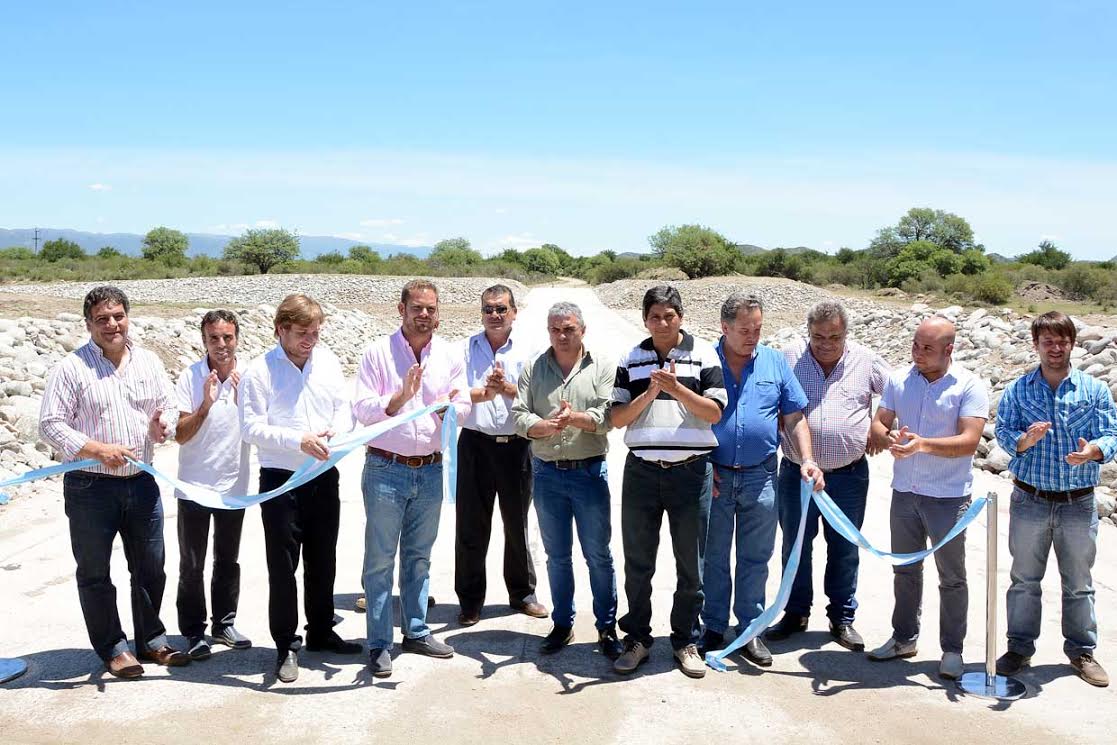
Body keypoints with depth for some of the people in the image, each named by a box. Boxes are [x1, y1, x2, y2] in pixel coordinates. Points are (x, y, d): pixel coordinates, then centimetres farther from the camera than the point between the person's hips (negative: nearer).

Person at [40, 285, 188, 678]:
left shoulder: (148, 362, 5)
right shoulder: (71, 368, -8)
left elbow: (169, 408, 14)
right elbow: (50, 425, -10)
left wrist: (162, 424, -9)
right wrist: (98, 450, -21)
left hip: (142, 483, 4)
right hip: (90, 487, -4)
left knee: (150, 568, 13)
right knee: (95, 574, 7)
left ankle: (151, 641, 29)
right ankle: (113, 648, 21)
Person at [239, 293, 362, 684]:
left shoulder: (328, 361, 5)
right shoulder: (260, 370, -10)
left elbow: (343, 407, 11)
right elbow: (251, 427, -14)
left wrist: (338, 430, -11)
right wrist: (298, 440, -24)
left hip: (324, 477, 5)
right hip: (280, 480, -5)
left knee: (322, 561, 16)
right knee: (283, 566, 3)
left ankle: (321, 632, 32)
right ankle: (286, 645, 15)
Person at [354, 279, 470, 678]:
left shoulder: (449, 355, 4)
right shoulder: (379, 352, -6)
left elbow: (464, 406, 5)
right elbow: (361, 409, -10)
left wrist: (448, 405, -18)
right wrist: (400, 397, -25)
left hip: (431, 470, 4)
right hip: (386, 469, -4)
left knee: (419, 556, 16)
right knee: (380, 559, 2)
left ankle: (416, 631, 28)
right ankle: (379, 643, 10)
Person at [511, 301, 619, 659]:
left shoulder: (602, 367, 0)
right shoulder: (533, 369, 6)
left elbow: (607, 416, -10)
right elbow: (519, 415, -2)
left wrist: (575, 418, -27)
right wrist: (546, 426, -21)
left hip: (589, 472, -2)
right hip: (546, 473, 2)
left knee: (598, 555, 4)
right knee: (557, 556, 13)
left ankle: (607, 628, 16)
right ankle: (562, 625, 25)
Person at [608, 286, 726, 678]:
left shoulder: (703, 354, 1)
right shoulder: (630, 360, 6)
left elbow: (714, 412, -7)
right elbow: (617, 418, 1)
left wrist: (676, 388, -20)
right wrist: (650, 393, -14)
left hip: (691, 470, -1)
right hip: (641, 470, 2)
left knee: (690, 564, 7)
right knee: (637, 562, 8)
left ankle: (687, 641, 21)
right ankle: (637, 638, 22)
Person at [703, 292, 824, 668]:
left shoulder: (776, 363, 3)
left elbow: (795, 418, 6)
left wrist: (807, 459, -7)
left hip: (760, 477, 2)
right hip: (713, 476, -1)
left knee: (755, 559, 9)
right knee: (713, 558, 9)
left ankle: (750, 630, 20)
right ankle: (714, 627, 22)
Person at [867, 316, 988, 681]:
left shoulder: (969, 386, -11)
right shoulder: (899, 379, 2)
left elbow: (969, 441, -19)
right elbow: (878, 423, 3)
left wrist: (923, 444, -31)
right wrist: (889, 439, -20)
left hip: (949, 496, -4)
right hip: (904, 491, 4)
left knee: (952, 577, 7)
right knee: (905, 570, 17)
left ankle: (952, 650, 20)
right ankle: (904, 638, 32)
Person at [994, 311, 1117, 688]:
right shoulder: (1017, 389, 1)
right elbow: (1003, 432, -5)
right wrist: (1025, 440, -27)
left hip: (1079, 503, 0)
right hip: (1030, 501, 0)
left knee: (1079, 583, 11)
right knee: (1024, 579, 10)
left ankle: (1082, 651, 26)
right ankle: (1020, 648, 23)